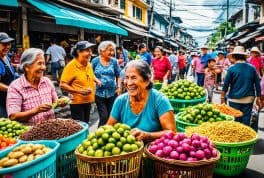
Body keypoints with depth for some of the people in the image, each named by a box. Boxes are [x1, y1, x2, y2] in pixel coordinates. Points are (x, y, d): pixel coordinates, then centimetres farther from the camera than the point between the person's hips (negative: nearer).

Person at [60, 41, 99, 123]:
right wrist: (78, 91, -24)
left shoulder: (88, 64, 5)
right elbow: (62, 84, -18)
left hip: (88, 101, 7)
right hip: (77, 102, -7)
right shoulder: (71, 66, -16)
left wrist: (96, 80, 7)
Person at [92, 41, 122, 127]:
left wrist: (119, 87, -3)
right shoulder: (95, 61, 0)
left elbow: (118, 76, 8)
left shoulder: (114, 61, 2)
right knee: (104, 117, -7)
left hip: (112, 93, 2)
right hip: (99, 93, -2)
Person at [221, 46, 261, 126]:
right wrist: (258, 98, 13)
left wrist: (222, 97, 6)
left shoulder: (231, 69, -8)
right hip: (248, 99, 2)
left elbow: (226, 84, -5)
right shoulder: (252, 68, 0)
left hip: (235, 99, -2)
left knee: (235, 120, 9)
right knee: (246, 121, 8)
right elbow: (257, 84, 4)